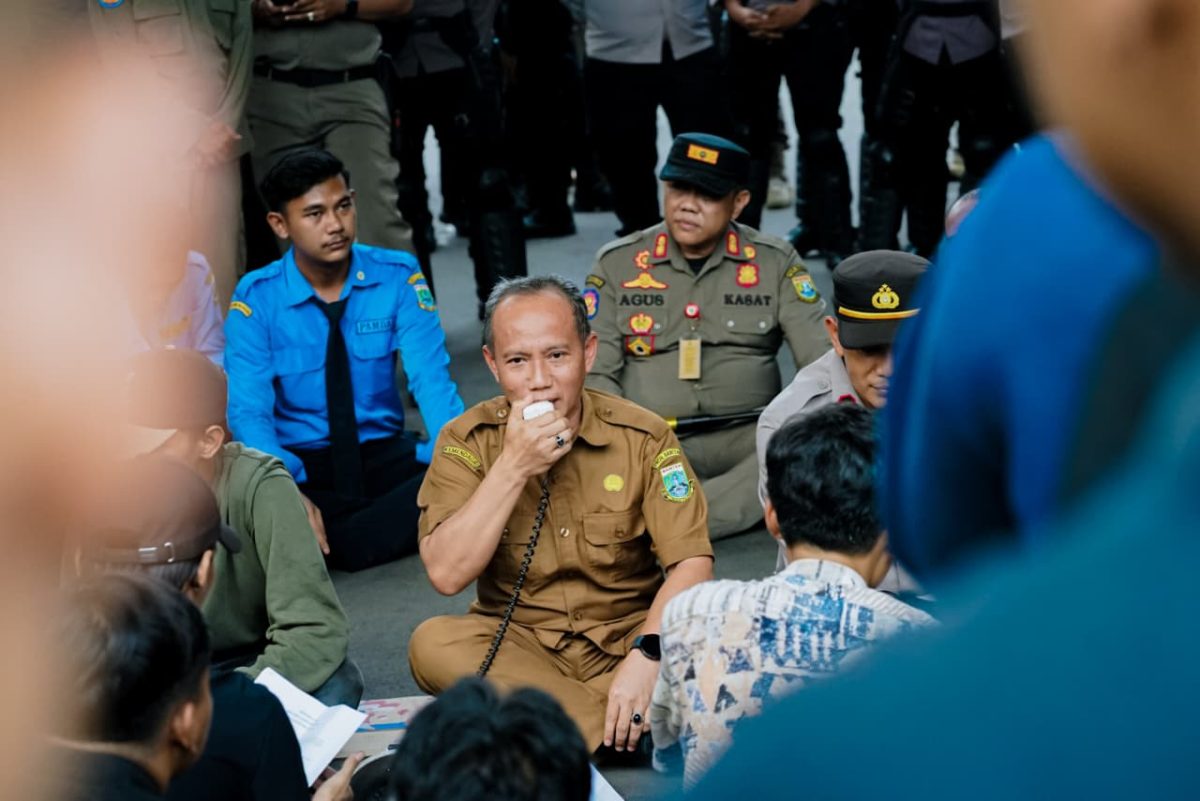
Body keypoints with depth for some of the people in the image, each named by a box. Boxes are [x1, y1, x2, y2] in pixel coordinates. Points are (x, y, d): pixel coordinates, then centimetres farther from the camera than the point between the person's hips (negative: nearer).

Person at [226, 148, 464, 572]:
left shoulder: (398, 278, -4)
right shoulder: (256, 299, -7)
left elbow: (432, 382, -11)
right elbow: (249, 412, -14)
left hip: (385, 457, 2)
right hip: (299, 465, -1)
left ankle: (327, 545, -18)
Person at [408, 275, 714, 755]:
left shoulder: (642, 437, -5)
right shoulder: (466, 442, -4)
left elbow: (692, 562, -12)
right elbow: (446, 574, -16)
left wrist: (647, 655, -29)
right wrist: (512, 468, -22)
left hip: (628, 638, -1)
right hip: (516, 643, 2)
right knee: (432, 643, -30)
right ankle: (627, 732, -26)